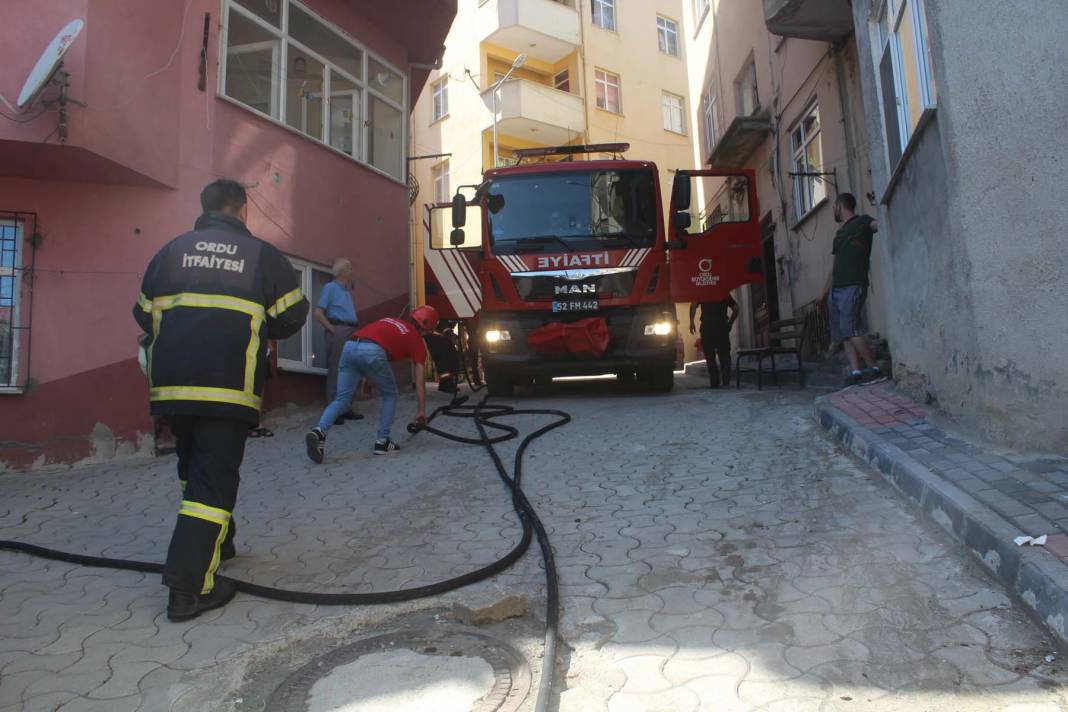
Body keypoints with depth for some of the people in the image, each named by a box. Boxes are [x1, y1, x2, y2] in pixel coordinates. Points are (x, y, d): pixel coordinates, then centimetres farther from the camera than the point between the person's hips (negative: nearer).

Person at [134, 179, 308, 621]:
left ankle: (215, 542, 38)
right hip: (229, 388, -4)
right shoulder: (262, 255, 3)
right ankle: (190, 588, -3)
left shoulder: (172, 250, 12)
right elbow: (291, 318, 5)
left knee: (193, 469, 22)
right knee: (214, 480, -1)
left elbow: (145, 314, 16)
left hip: (170, 385, 4)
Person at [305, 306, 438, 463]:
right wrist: (421, 410, 28)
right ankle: (382, 441, 17)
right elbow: (420, 381, 21)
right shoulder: (416, 339, 21)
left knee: (341, 399, 10)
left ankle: (319, 431, -12)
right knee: (390, 394, 19)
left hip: (349, 346, 5)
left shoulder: (390, 321, 37)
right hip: (372, 351, -5)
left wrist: (361, 374, 34)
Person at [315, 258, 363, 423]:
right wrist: (332, 330, -13)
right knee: (336, 371, -6)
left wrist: (350, 291, 15)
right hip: (338, 331, -8)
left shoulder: (347, 289, 22)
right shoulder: (330, 287, -2)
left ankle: (347, 408, 18)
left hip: (351, 332, 8)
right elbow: (318, 313, -11)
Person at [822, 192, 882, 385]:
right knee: (844, 333, 1)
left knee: (851, 329, -17)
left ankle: (874, 369, -11)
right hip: (836, 289, 8)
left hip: (853, 286, -8)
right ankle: (856, 372, 0)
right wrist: (825, 291, 24)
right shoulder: (840, 233, 25)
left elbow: (880, 225, -17)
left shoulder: (862, 222, 4)